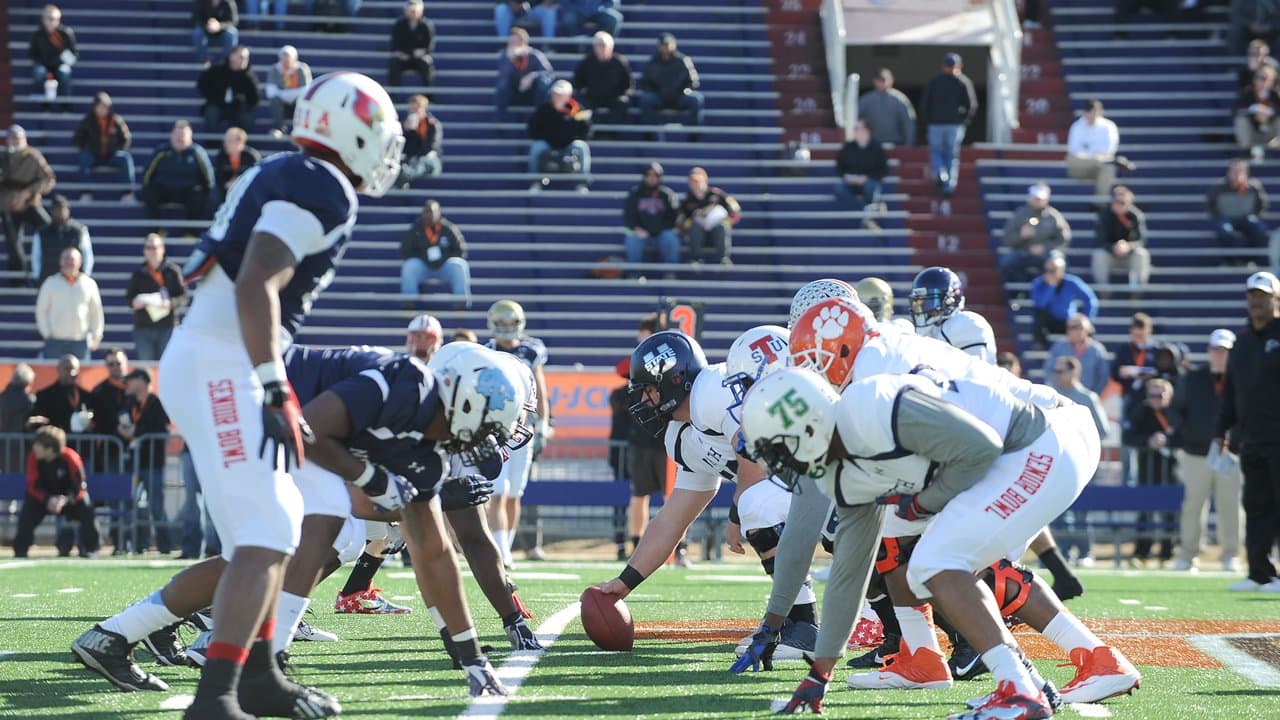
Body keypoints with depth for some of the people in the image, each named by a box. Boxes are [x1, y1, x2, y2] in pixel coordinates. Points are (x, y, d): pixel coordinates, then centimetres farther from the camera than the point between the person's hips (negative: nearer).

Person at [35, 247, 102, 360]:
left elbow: (96, 312, 11)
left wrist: (96, 337, 7)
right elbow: (41, 311, 7)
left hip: (80, 341, 0)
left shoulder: (89, 284, 6)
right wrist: (47, 333, -2)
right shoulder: (50, 283, 5)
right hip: (55, 341, 0)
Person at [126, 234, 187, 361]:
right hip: (143, 328, 2)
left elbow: (183, 295, 0)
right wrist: (134, 302, -9)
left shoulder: (172, 270, 2)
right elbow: (128, 297, 13)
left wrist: (170, 303, -18)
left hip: (167, 327, -2)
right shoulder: (139, 273, 8)